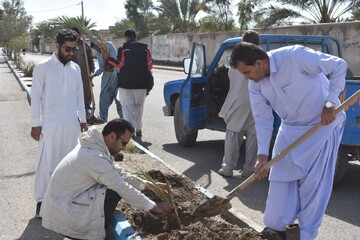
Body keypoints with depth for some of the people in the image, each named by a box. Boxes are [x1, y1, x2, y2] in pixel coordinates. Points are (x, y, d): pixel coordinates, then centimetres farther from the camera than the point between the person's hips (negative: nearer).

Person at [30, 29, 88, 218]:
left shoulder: (75, 68, 8)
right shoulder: (43, 68, -7)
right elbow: (35, 97, -6)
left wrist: (82, 119, 13)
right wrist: (35, 124, -9)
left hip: (72, 123, 5)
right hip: (50, 124, -5)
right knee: (47, 162, -3)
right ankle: (42, 200, 7)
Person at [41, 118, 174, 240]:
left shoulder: (96, 146, 4)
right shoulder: (94, 157, -25)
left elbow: (119, 174, 12)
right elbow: (122, 188, -22)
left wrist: (147, 185, 4)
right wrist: (154, 207, -14)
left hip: (64, 199, 9)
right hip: (63, 210, -9)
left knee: (115, 185, 10)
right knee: (114, 192, -14)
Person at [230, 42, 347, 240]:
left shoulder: (295, 56, -30)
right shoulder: (255, 85, -9)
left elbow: (339, 66, -24)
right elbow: (263, 119, -7)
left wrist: (330, 103, -29)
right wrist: (262, 154, -16)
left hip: (323, 122, -6)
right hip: (290, 128, 6)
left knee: (313, 183, -2)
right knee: (281, 179, 8)